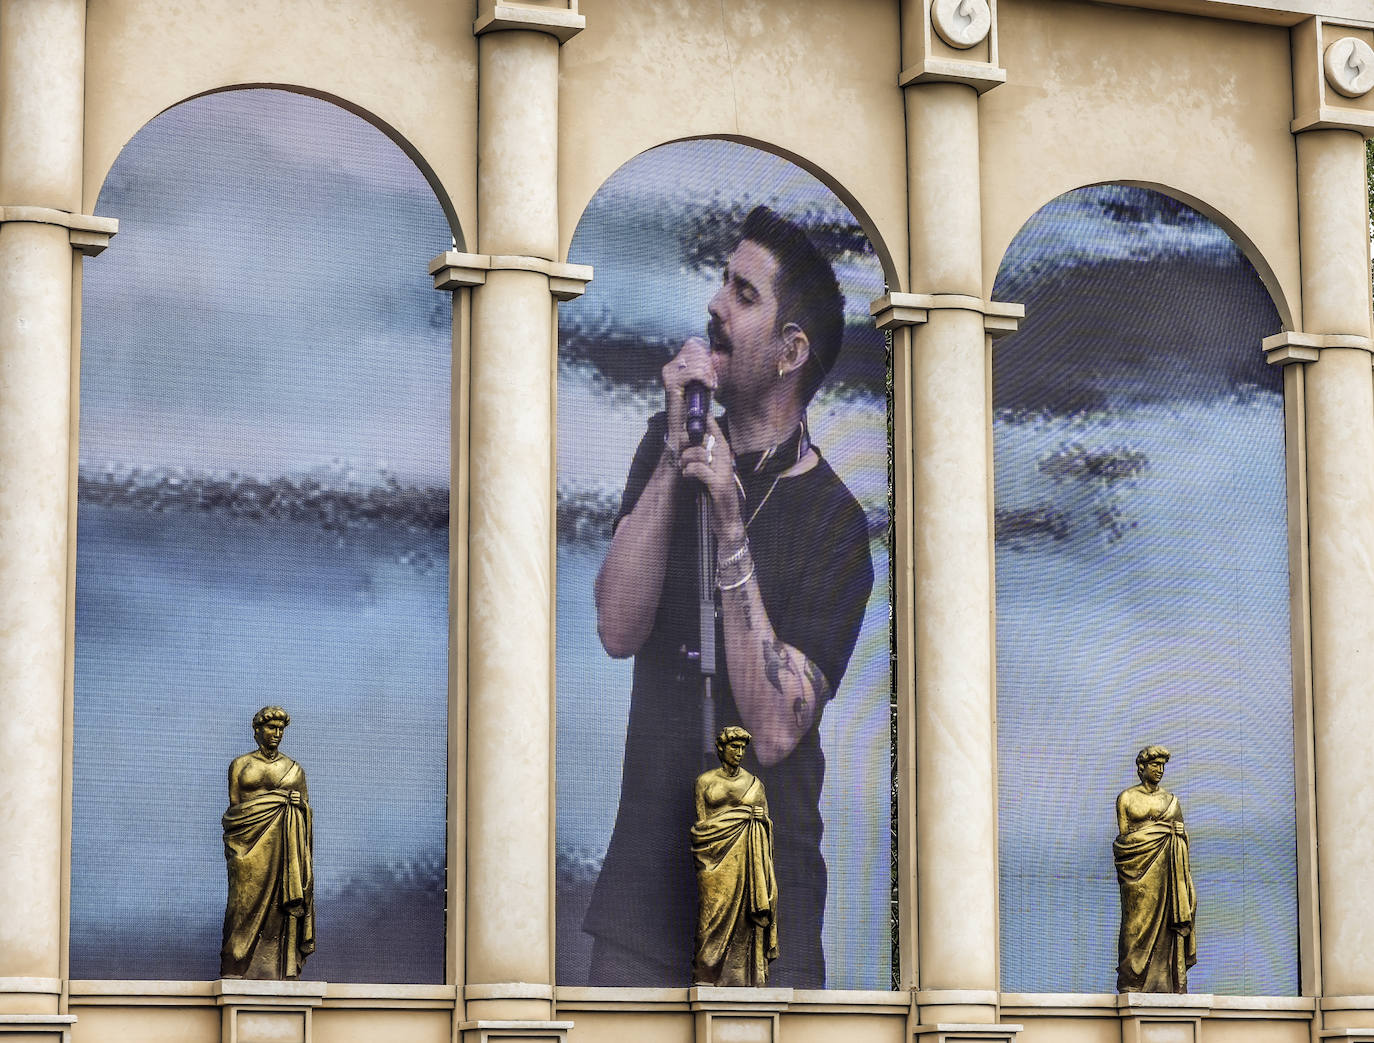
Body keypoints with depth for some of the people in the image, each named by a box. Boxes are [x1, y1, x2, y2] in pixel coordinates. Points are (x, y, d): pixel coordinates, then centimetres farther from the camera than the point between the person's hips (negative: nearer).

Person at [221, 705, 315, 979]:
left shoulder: (294, 769, 15)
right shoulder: (240, 765, 11)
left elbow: (306, 810, 15)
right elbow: (234, 807, 5)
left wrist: (300, 803, -4)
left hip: (285, 845, 1)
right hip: (250, 844, -1)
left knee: (283, 907, -7)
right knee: (247, 903, -10)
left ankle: (284, 971, -10)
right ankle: (238, 971, -11)